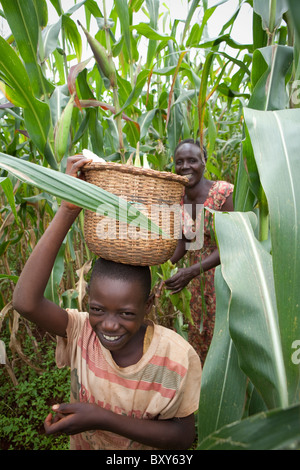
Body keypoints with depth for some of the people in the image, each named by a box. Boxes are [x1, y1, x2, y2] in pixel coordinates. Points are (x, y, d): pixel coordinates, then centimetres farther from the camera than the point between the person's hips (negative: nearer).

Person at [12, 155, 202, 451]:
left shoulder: (177, 357, -26)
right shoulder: (81, 332, -22)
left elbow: (183, 437, -17)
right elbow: (26, 302, -38)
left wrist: (102, 418, -28)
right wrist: (68, 210, -41)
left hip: (149, 445, -1)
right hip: (82, 444, 2)